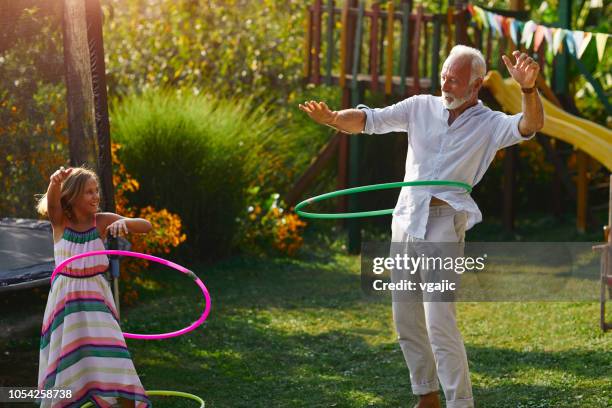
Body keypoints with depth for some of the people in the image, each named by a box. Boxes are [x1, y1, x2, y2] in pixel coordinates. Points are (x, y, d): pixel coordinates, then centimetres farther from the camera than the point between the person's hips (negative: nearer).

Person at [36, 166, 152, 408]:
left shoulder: (102, 221, -3)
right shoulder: (59, 222, -4)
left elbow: (146, 226, -11)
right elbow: (52, 202, -27)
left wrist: (123, 223, -33)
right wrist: (55, 183, -51)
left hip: (96, 297, 0)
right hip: (65, 300, 0)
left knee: (112, 359, -10)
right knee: (63, 365, 7)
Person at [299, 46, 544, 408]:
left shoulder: (489, 124, -1)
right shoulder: (421, 107, 8)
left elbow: (532, 125, -20)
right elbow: (370, 120, 0)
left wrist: (529, 88, -40)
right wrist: (332, 118, -20)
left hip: (445, 222, -5)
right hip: (407, 219, 5)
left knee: (440, 323, -14)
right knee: (406, 319, 12)